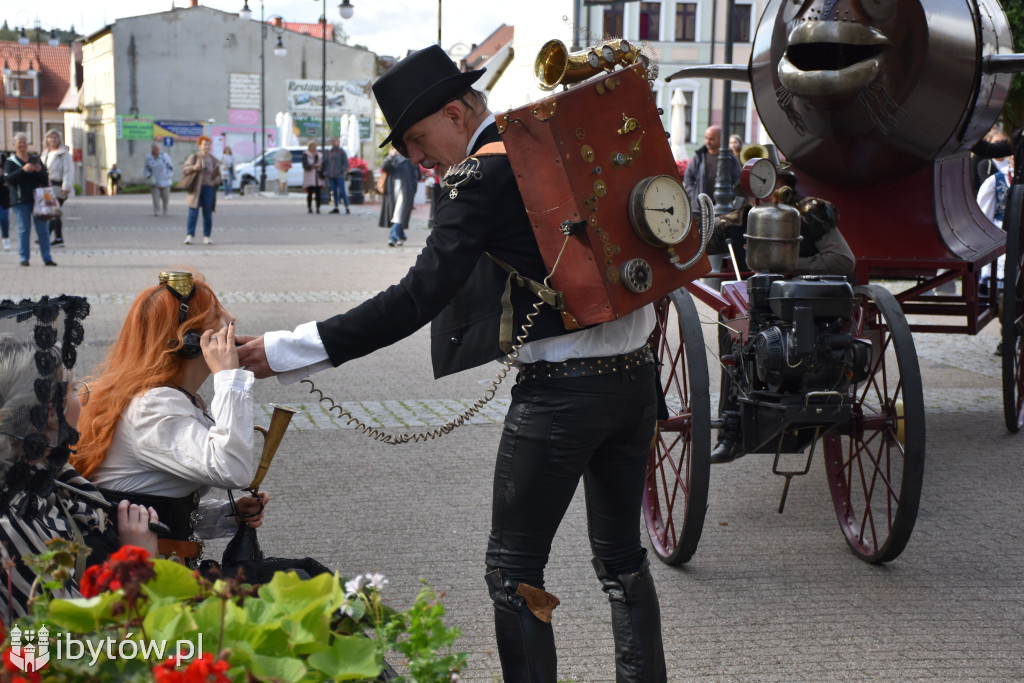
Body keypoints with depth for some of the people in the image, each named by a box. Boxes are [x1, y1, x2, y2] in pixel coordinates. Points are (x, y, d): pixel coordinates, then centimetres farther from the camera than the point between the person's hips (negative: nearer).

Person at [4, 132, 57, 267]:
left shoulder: (36, 159, 15)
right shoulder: (10, 162, 6)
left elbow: (46, 179, 11)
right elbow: (8, 178, -10)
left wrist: (40, 170, -11)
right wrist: (23, 170, -21)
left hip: (37, 198, 3)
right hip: (21, 199, -2)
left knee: (43, 229, 0)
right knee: (23, 229, -3)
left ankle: (47, 258, 3)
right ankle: (24, 258, 3)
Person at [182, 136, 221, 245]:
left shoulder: (213, 160, 12)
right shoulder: (194, 157, 5)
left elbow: (218, 175, 15)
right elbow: (184, 169, 1)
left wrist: (214, 182, -5)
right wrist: (193, 168, -19)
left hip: (208, 188, 2)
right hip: (196, 189, -2)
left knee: (208, 213, 2)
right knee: (193, 212, -9)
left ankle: (207, 236, 8)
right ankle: (189, 235, -12)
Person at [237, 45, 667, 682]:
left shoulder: (486, 171, -14)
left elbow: (419, 297, -22)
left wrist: (287, 350, -21)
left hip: (563, 388, -8)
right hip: (635, 370, 8)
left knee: (513, 570, 3)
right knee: (623, 556, 18)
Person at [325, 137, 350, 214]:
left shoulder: (341, 151, 0)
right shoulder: (329, 152, 15)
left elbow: (346, 163, -3)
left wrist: (342, 170, -16)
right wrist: (327, 174, 12)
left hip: (340, 176, -5)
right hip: (331, 176, 5)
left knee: (342, 192, -9)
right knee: (334, 192, 6)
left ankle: (347, 208, -8)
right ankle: (336, 208, 11)